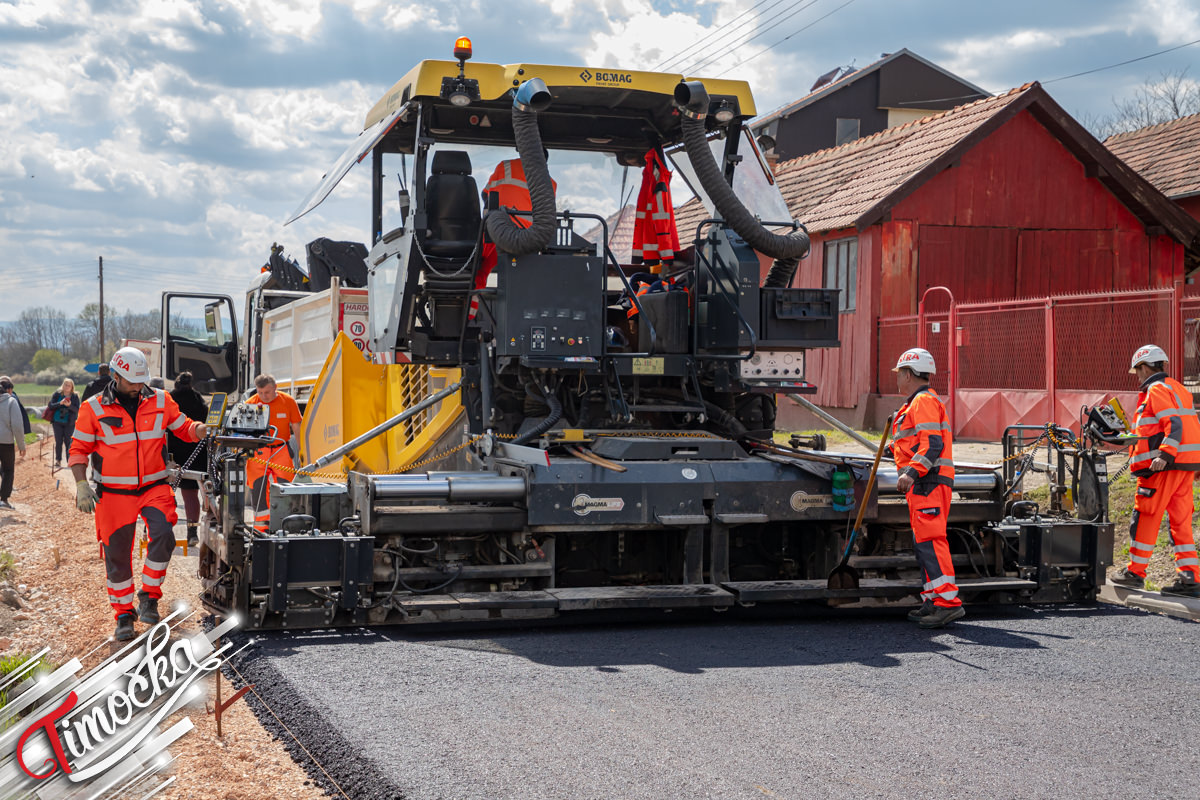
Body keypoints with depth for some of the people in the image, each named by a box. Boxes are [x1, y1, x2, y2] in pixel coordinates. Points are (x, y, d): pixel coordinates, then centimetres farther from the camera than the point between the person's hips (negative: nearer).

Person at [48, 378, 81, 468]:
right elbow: (51, 405, -3)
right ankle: (58, 460, 9)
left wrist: (69, 405, -24)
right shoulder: (57, 394, 4)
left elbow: (77, 410, -6)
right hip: (57, 422, 1)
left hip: (69, 423, -1)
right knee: (58, 442, 2)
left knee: (68, 442, -2)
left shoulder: (75, 396, 2)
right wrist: (60, 403, -19)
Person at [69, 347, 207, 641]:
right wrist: (81, 485, -8)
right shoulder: (94, 408, -1)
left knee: (163, 535, -20)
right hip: (114, 493, -1)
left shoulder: (160, 401, 4)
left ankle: (149, 596, 0)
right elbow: (79, 449, 2)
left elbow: (184, 427, 10)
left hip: (154, 487, 1)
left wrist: (200, 430, -13)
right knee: (117, 553, 2)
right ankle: (123, 615, 17)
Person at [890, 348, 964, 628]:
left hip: (927, 482, -11)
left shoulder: (924, 400, -9)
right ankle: (933, 602, 17)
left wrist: (911, 472, -31)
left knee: (930, 540, -17)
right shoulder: (916, 403, 25)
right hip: (922, 483, 11)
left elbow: (932, 444, -21)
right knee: (924, 541, 13)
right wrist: (896, 448, 44)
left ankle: (948, 602, -23)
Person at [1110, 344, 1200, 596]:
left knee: (1145, 517, -2)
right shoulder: (1178, 389, 21)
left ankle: (1135, 572, 3)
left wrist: (1165, 454, -29)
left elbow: (1174, 424, -20)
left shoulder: (1156, 390, -7)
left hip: (1163, 465, -9)